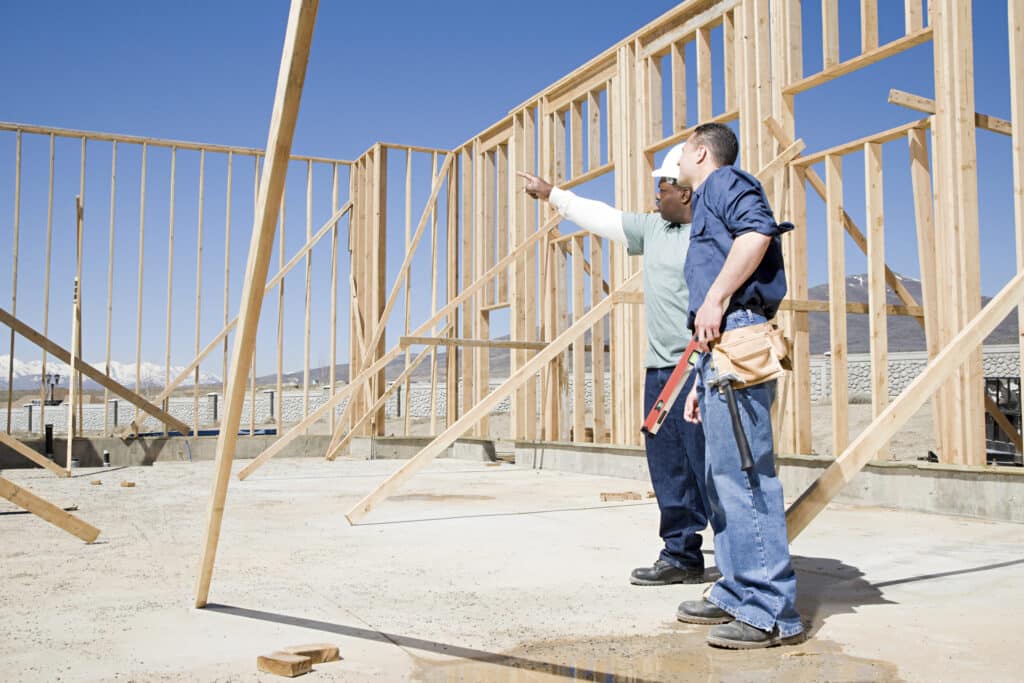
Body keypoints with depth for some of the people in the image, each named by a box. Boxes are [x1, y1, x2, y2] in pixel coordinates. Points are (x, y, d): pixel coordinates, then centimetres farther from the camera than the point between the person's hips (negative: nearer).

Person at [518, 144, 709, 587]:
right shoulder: (654, 229, 16)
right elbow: (602, 218, 27)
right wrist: (552, 194, 34)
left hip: (699, 370, -8)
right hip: (659, 368, 8)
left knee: (707, 468, -7)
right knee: (669, 471, 9)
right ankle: (681, 556, 17)